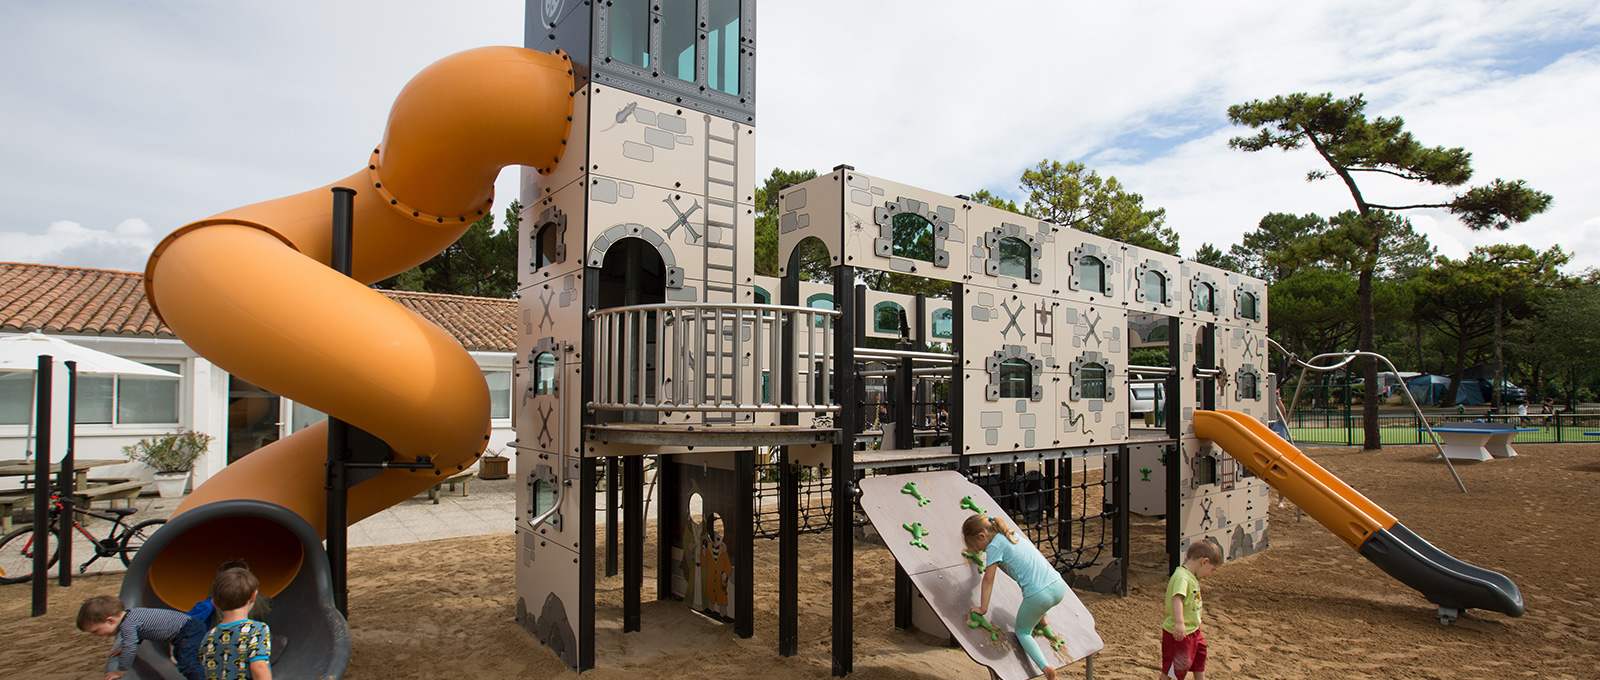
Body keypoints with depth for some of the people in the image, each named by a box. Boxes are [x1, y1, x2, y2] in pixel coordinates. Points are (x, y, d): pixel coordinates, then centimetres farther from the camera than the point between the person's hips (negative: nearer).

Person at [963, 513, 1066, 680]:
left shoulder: (994, 546, -4)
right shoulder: (1011, 534, 19)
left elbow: (988, 581, -1)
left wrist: (982, 609, 7)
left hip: (1039, 596, -8)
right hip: (1058, 586, 8)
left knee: (1022, 632, 14)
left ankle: (1045, 666, -3)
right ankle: (1041, 618, 38)